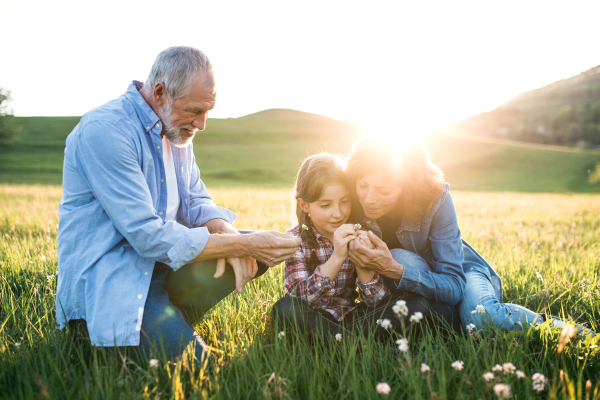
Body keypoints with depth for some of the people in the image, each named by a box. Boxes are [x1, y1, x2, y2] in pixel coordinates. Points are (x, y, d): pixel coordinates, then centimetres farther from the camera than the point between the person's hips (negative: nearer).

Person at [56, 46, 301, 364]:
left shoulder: (176, 129, 8)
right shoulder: (105, 131, -21)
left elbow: (196, 202, 11)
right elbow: (147, 234, -26)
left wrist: (226, 233, -14)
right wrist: (244, 245, -24)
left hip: (164, 263, 9)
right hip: (106, 276, -8)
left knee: (265, 249, -2)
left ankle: (167, 316, -5)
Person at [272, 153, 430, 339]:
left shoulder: (361, 235, -4)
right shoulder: (296, 239, -9)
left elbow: (377, 302, -7)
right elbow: (302, 299, -23)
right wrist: (337, 257, -34)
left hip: (350, 317, 2)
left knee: (417, 304, -15)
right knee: (284, 308, -35)